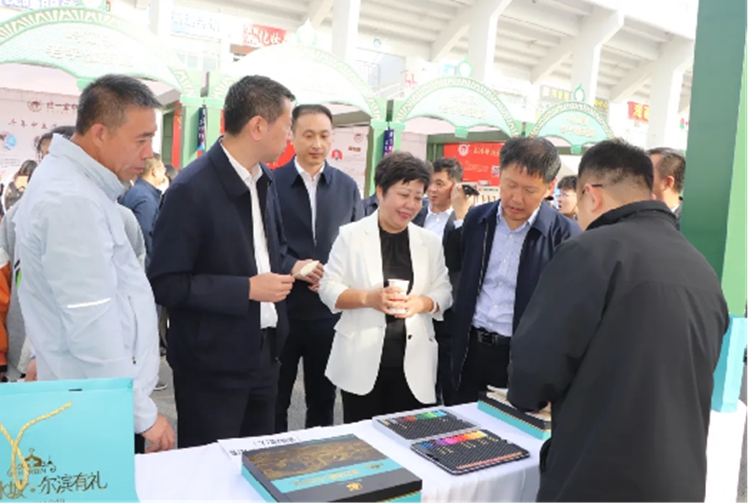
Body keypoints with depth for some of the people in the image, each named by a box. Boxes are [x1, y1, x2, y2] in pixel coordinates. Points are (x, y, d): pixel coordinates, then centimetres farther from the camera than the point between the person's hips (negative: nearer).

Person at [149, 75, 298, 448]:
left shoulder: (264, 179, 5)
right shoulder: (192, 189, -19)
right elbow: (165, 283, -19)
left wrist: (289, 268, 0)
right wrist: (247, 289, -22)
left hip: (263, 353, 7)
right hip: (212, 363, -7)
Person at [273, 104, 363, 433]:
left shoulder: (347, 187, 6)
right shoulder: (271, 182, -3)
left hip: (329, 311, 2)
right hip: (281, 309, -2)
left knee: (323, 401, 16)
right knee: (274, 400, 12)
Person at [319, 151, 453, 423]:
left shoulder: (429, 241, 6)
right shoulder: (351, 235, -2)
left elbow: (444, 291, 6)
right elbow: (328, 287, -3)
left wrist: (421, 303, -15)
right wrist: (368, 298, -20)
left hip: (413, 363, 2)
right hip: (362, 361, -2)